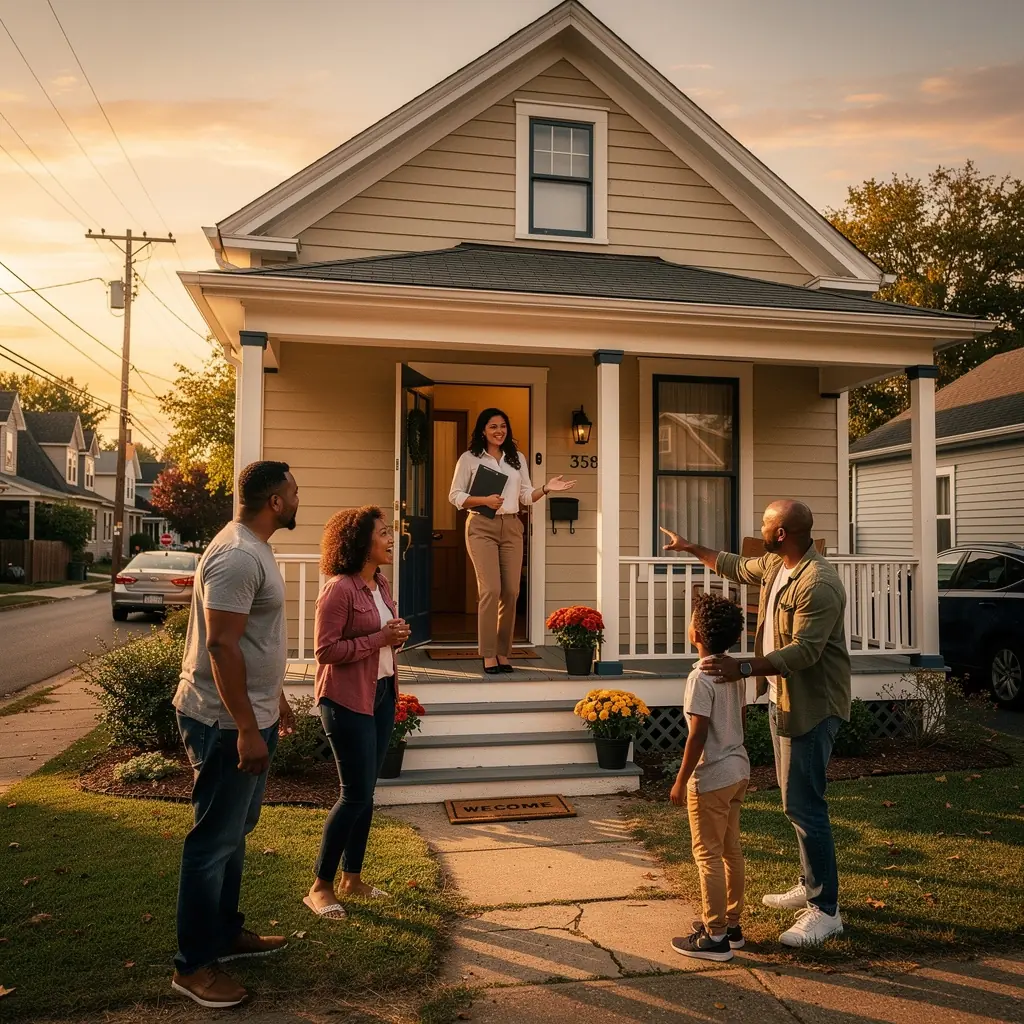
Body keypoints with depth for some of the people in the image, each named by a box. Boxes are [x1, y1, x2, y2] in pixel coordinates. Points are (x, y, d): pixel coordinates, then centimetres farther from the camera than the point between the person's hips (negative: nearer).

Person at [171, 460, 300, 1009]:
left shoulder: (253, 549, 11)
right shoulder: (237, 556, -22)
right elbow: (221, 645, -26)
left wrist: (275, 698, 24)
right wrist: (247, 729, -25)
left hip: (249, 715, 10)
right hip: (228, 722, -10)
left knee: (235, 832, 19)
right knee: (214, 840, 1)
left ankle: (226, 934, 34)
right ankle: (193, 964, 15)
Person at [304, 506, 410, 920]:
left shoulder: (380, 584, 9)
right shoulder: (339, 588, -17)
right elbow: (326, 650, -20)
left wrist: (397, 637, 0)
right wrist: (380, 639, -21)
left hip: (382, 694, 8)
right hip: (348, 700, -8)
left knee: (365, 792, 14)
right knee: (356, 793, -4)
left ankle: (352, 876, 27)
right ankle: (320, 887, 11)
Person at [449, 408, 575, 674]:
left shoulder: (518, 458, 16)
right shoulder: (469, 458, 4)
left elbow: (526, 496, 14)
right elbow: (455, 496, 1)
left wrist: (546, 488, -5)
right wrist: (485, 500, -13)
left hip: (511, 528, 4)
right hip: (482, 527, -4)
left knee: (511, 591, 0)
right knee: (491, 590, -13)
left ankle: (503, 652, 11)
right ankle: (488, 655, -6)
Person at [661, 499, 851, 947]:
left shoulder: (818, 584, -24)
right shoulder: (774, 565, 6)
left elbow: (804, 651, -31)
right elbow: (736, 567, 26)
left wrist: (743, 668, -39)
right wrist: (690, 547, 33)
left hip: (810, 707, -10)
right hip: (782, 700, 10)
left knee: (803, 804, -6)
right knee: (797, 799, 18)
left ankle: (826, 910, 5)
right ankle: (810, 885, 33)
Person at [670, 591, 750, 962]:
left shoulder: (701, 677, -22)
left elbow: (698, 735, -22)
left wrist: (681, 781, -14)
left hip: (711, 778, -9)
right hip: (738, 770, 9)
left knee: (708, 855, 2)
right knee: (731, 850, 17)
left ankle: (715, 937, 10)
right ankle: (731, 923, 29)